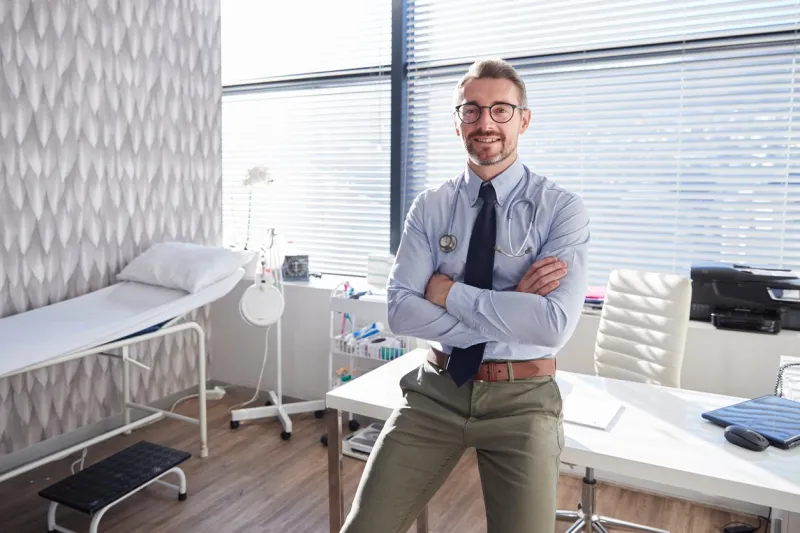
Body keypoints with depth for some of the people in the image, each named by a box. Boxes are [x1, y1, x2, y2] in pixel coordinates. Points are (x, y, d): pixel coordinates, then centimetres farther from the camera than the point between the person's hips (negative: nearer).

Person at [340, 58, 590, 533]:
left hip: (522, 398, -1)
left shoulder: (562, 209, -6)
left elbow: (554, 324, -19)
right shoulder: (429, 208, 2)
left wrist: (449, 293, -14)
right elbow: (402, 311, -9)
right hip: (437, 388, 2)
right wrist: (509, 309, -16)